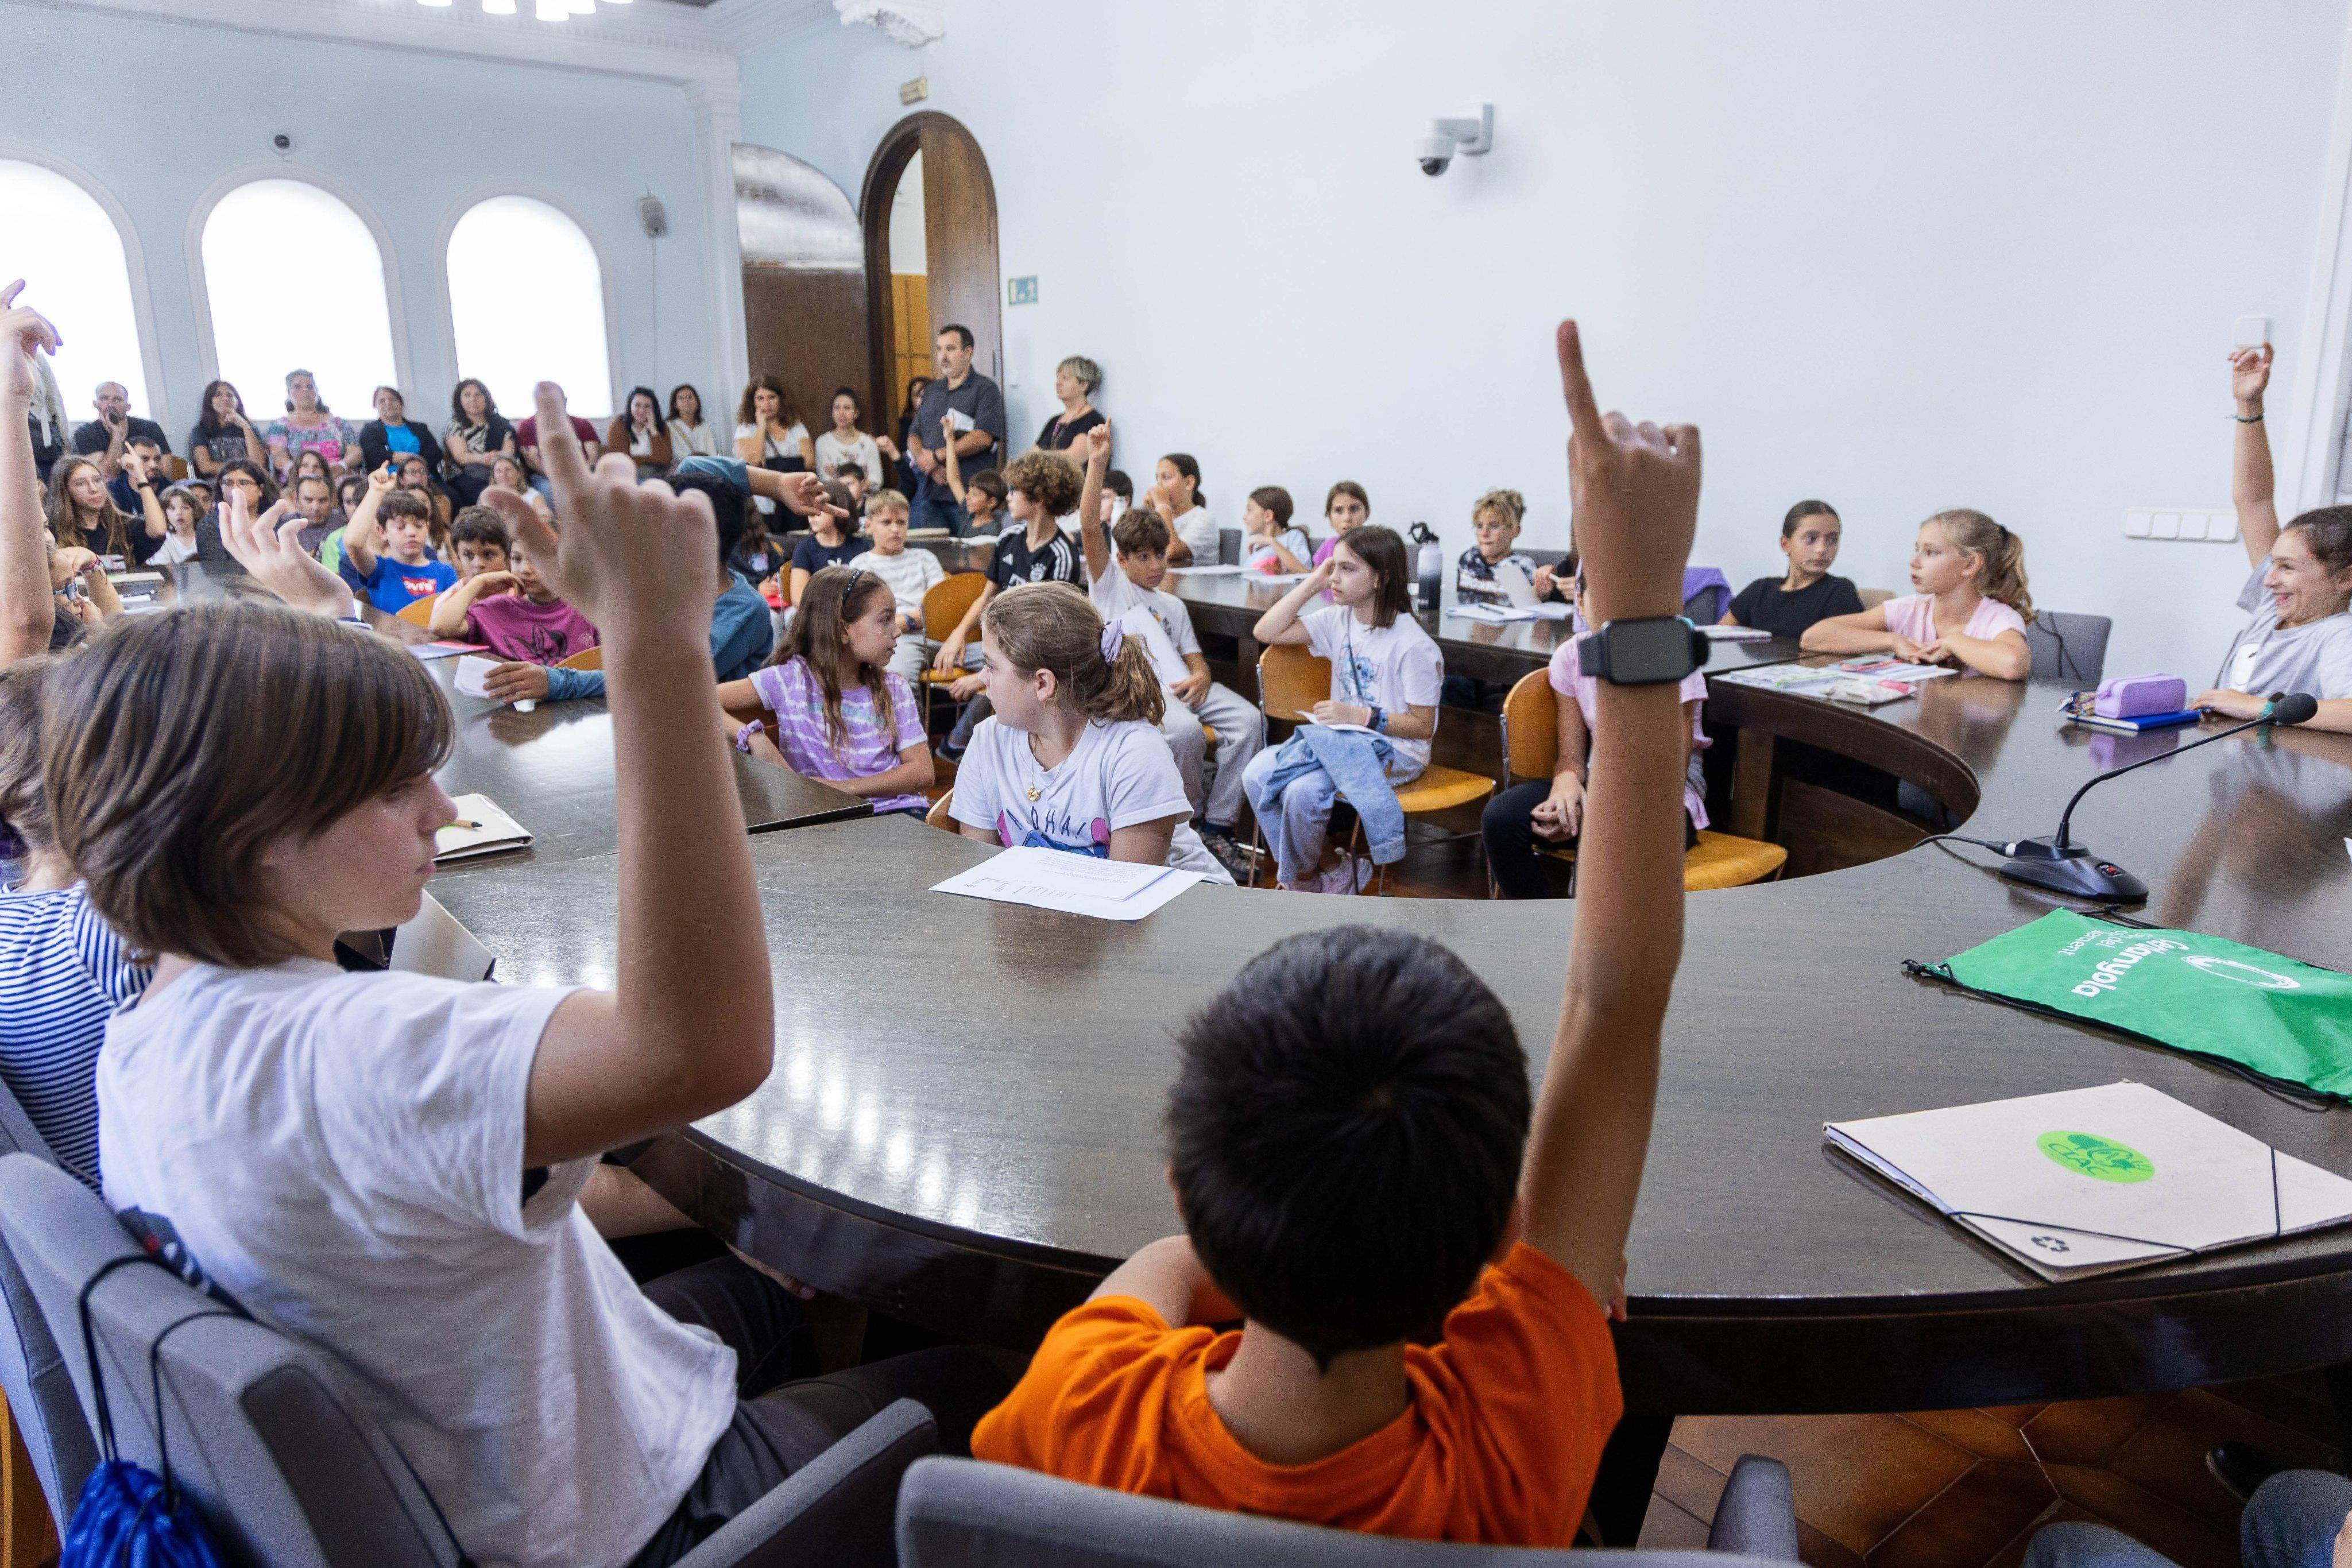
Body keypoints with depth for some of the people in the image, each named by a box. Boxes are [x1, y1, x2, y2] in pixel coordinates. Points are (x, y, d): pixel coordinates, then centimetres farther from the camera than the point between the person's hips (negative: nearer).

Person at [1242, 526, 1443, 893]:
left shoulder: (1413, 645, -16)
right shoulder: (1339, 619, 4)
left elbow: (1423, 725, -13)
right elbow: (1266, 632, 2)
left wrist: (1361, 716, -23)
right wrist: (1312, 583, -2)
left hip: (1395, 752, -7)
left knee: (1303, 790, -29)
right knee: (1257, 773, -13)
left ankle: (1299, 877, 3)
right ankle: (1328, 864, 0)